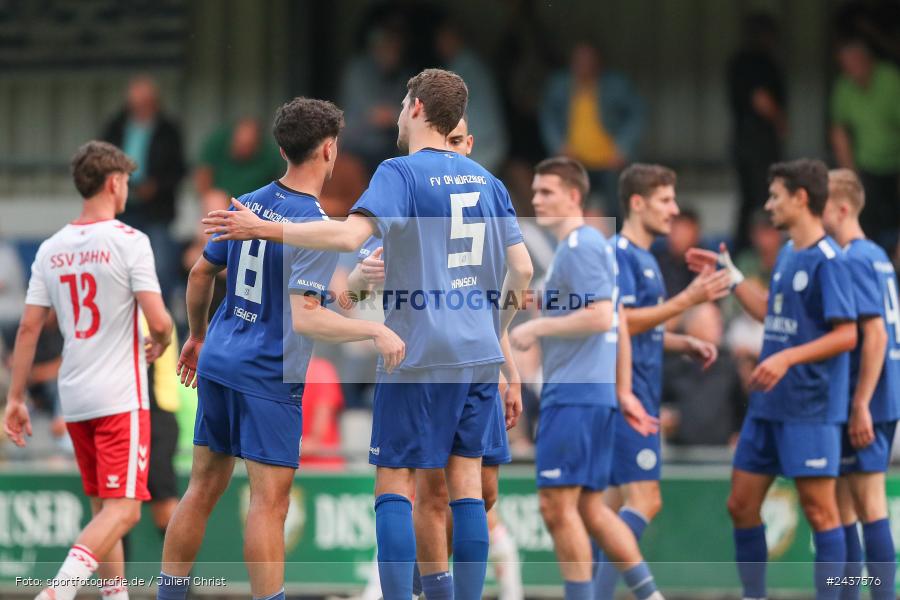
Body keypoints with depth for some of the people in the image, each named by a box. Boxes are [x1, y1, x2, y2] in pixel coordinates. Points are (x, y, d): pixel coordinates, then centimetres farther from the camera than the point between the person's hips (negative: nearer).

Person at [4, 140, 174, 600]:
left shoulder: (51, 249, 8)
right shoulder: (129, 242, -9)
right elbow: (158, 319, -15)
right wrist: (159, 344, 9)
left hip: (74, 400, 6)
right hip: (121, 397, -6)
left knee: (103, 508, 16)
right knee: (122, 509, -10)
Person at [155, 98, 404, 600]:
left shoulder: (246, 205, 6)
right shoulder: (316, 227, -15)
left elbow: (201, 275, 16)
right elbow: (305, 317, -23)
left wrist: (197, 338, 31)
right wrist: (376, 331, -18)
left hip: (218, 361, 7)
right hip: (270, 376, -7)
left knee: (203, 488, 13)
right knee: (270, 501, -6)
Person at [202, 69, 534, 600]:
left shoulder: (401, 173, -7)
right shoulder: (486, 181, 12)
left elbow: (349, 236, -22)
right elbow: (522, 269, 11)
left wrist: (262, 228, -16)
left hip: (419, 356, -5)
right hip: (479, 356, 5)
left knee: (395, 484, -1)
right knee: (467, 483, 7)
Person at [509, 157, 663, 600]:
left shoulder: (579, 245, -11)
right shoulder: (594, 244, 20)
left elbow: (600, 316, -22)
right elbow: (615, 324, 24)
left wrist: (536, 328, -13)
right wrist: (622, 392, 25)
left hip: (575, 395, -10)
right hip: (595, 392, 10)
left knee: (557, 506, -8)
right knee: (589, 509, 12)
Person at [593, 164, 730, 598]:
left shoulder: (644, 259, 18)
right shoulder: (619, 254, -12)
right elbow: (621, 321, -22)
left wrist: (687, 345, 12)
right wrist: (687, 299, -21)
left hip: (638, 395, 10)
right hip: (625, 393, -10)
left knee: (619, 500, 9)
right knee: (645, 500, -15)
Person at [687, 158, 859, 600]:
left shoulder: (827, 259, -13)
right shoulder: (787, 254, 12)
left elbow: (846, 335, -17)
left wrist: (788, 358, -25)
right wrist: (730, 276, 23)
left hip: (810, 409, -9)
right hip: (769, 406, 9)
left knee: (819, 510, -5)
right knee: (741, 505, 10)